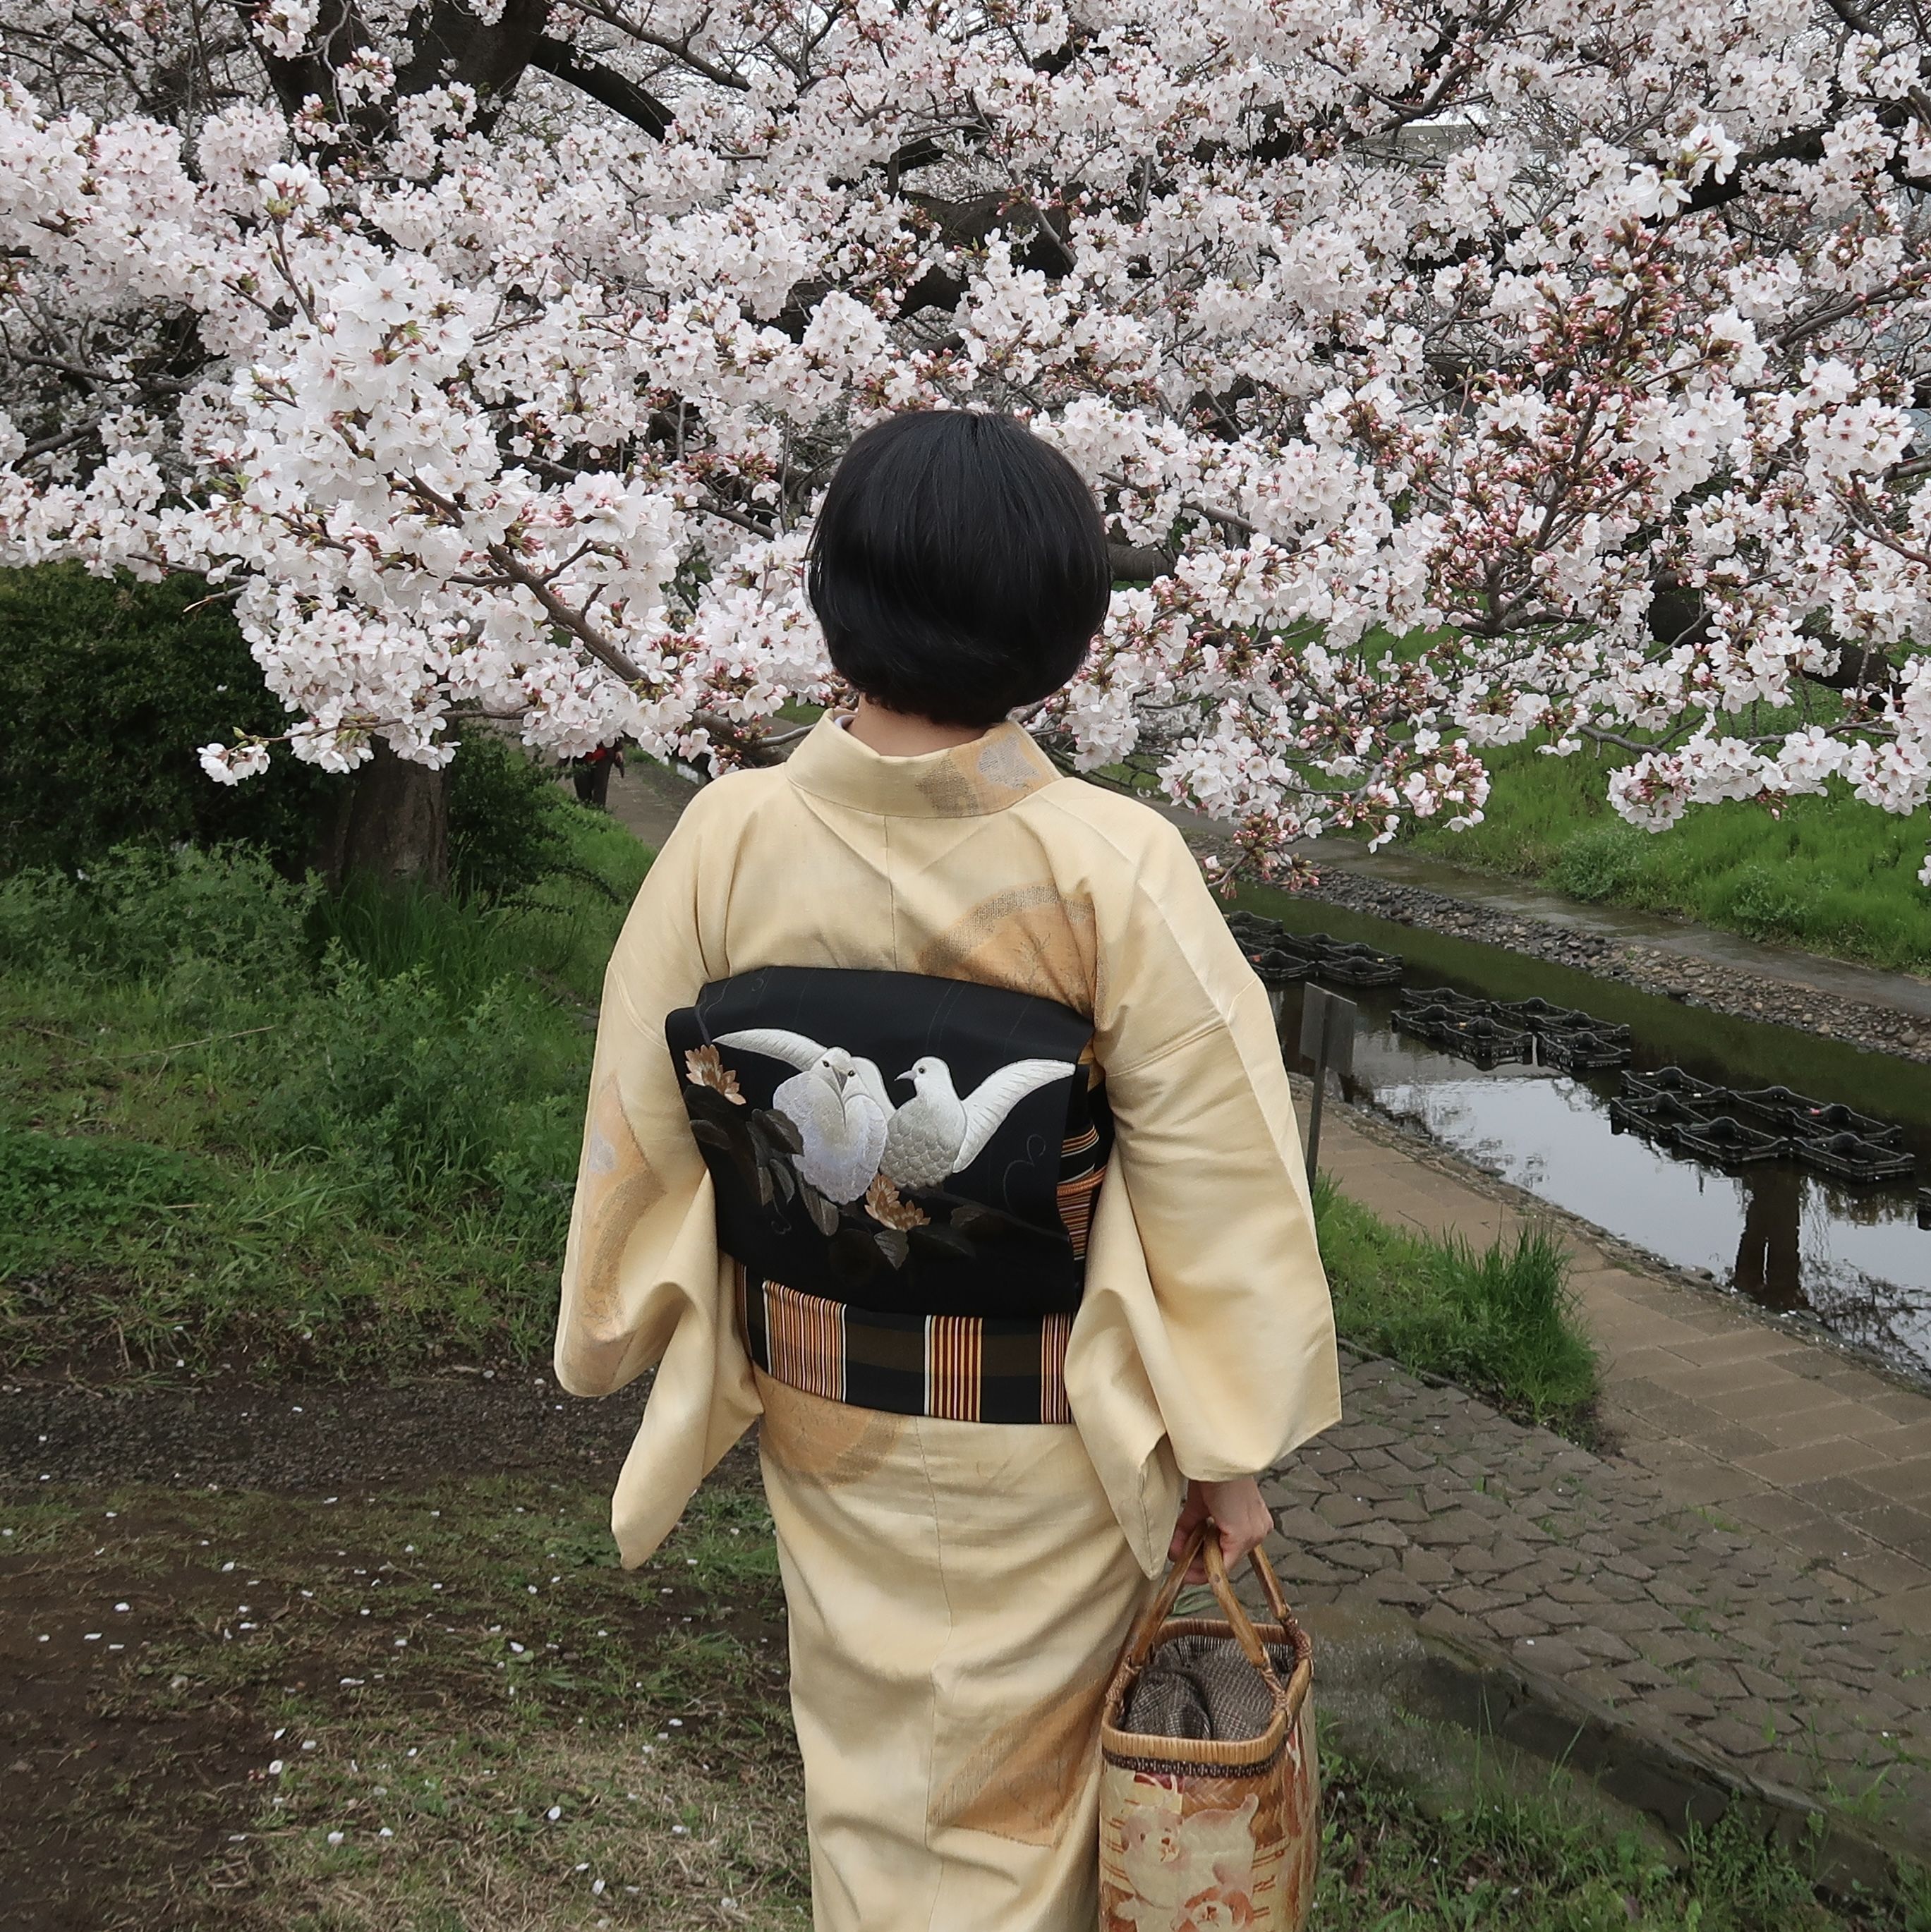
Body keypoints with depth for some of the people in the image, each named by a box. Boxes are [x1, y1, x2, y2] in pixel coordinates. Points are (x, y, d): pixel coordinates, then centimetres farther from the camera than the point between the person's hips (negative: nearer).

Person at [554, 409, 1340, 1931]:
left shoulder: (727, 839, -17)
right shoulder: (1113, 868, -25)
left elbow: (647, 1126, -6)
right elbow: (1210, 1177, -18)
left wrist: (653, 1348, 12)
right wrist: (1227, 1449, -5)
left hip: (822, 1399, 3)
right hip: (1043, 1420, -2)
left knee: (872, 1741, 26)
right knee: (1017, 1773, 22)